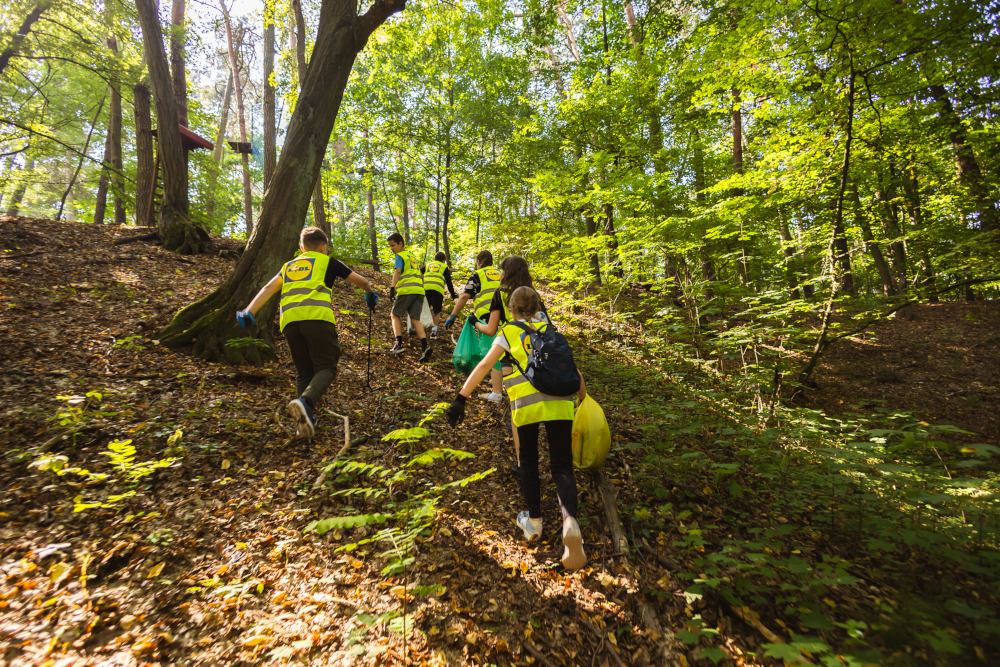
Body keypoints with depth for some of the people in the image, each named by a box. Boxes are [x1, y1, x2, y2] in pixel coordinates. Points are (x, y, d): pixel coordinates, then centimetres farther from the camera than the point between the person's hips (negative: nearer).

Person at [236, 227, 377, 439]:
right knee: (326, 367, 1)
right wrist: (370, 293, 44)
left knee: (304, 372, 14)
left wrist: (249, 312, 9)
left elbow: (269, 288, 16)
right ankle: (305, 402, -27)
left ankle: (304, 420, 2)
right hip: (317, 316, -4)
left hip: (289, 319, 4)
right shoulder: (328, 262, 20)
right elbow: (361, 281, 24)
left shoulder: (288, 266, 30)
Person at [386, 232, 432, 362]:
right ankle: (424, 345, -18)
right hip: (419, 289, 7)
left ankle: (399, 343, -7)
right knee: (415, 319, 2)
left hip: (407, 289, -7)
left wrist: (392, 288, -25)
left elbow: (397, 271, -16)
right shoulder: (411, 255, 26)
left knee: (395, 315, 9)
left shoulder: (400, 256, 1)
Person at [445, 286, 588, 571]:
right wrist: (585, 400, 27)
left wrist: (461, 398, -1)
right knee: (562, 465, 8)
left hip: (527, 403, -1)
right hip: (559, 401, 2)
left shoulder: (507, 333, 13)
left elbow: (482, 367, 1)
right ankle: (570, 522, -15)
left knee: (528, 460, 20)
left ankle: (534, 522, 28)